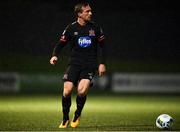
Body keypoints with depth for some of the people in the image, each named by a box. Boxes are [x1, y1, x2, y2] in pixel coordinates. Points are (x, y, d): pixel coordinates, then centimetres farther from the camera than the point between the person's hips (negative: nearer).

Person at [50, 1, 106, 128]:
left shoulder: (95, 28, 3)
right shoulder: (71, 28, 1)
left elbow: (102, 46, 12)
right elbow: (61, 44, 7)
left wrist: (102, 63, 5)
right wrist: (55, 55, -11)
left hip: (90, 65, 0)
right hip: (74, 64, 1)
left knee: (82, 91, -22)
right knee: (67, 91, -14)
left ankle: (77, 115, 7)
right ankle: (65, 119, 10)